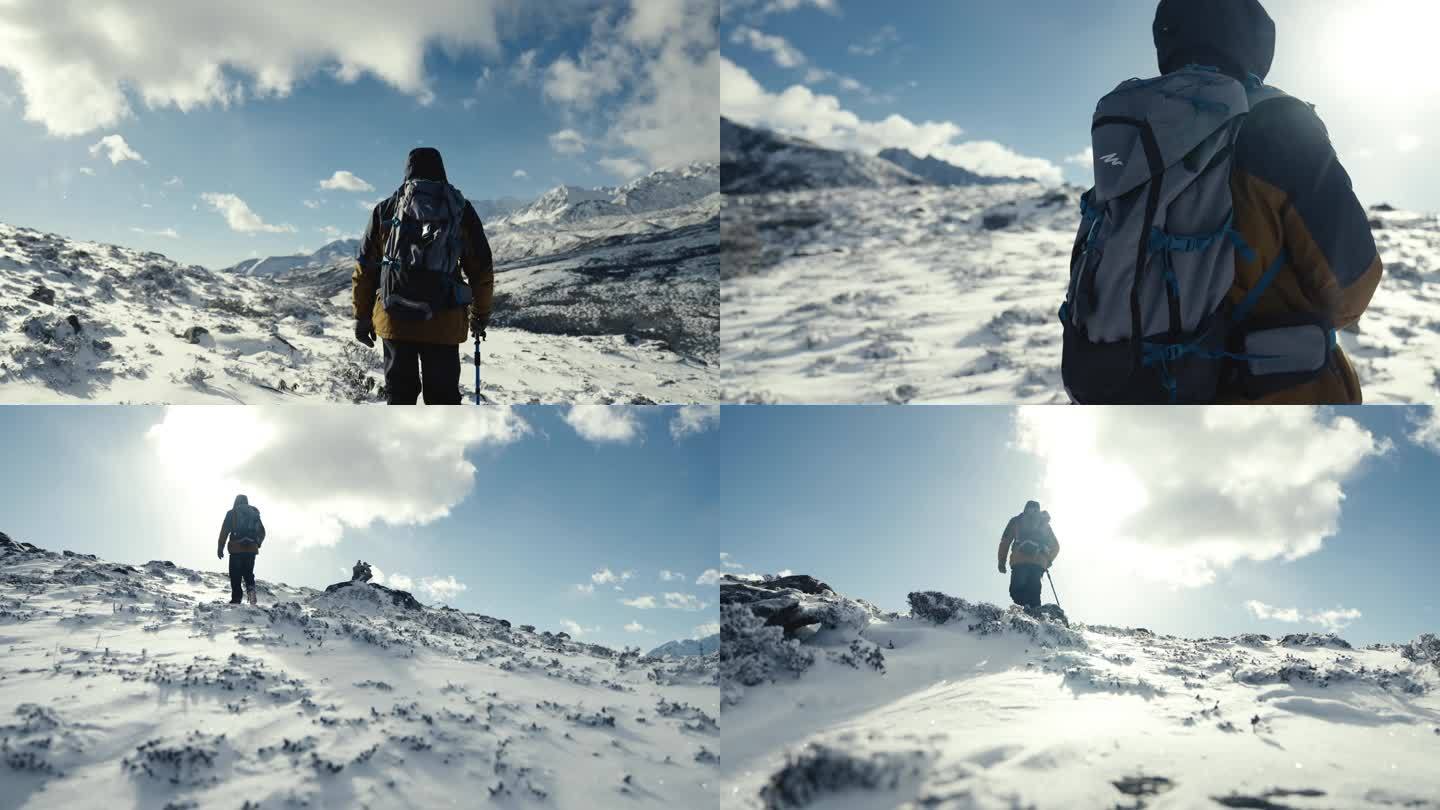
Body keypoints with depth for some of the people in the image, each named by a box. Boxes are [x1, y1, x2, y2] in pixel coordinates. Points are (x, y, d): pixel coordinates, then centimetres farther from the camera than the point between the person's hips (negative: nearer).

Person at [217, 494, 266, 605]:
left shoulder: (232, 513, 4)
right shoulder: (254, 514, 15)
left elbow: (224, 531, -3)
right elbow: (262, 532, 16)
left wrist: (220, 548, -3)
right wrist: (257, 544, 29)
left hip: (236, 548, -3)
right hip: (251, 549, 3)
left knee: (236, 575, 0)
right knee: (248, 573, 12)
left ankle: (236, 599, -6)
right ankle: (251, 589, -16)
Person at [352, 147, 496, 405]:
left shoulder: (385, 210, 9)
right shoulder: (461, 210, 6)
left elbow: (364, 267, 9)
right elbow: (482, 268, 9)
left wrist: (362, 316, 16)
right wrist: (481, 315, 20)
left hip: (394, 319, 1)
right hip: (444, 324, -1)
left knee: (400, 393, 11)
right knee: (443, 397, 5)